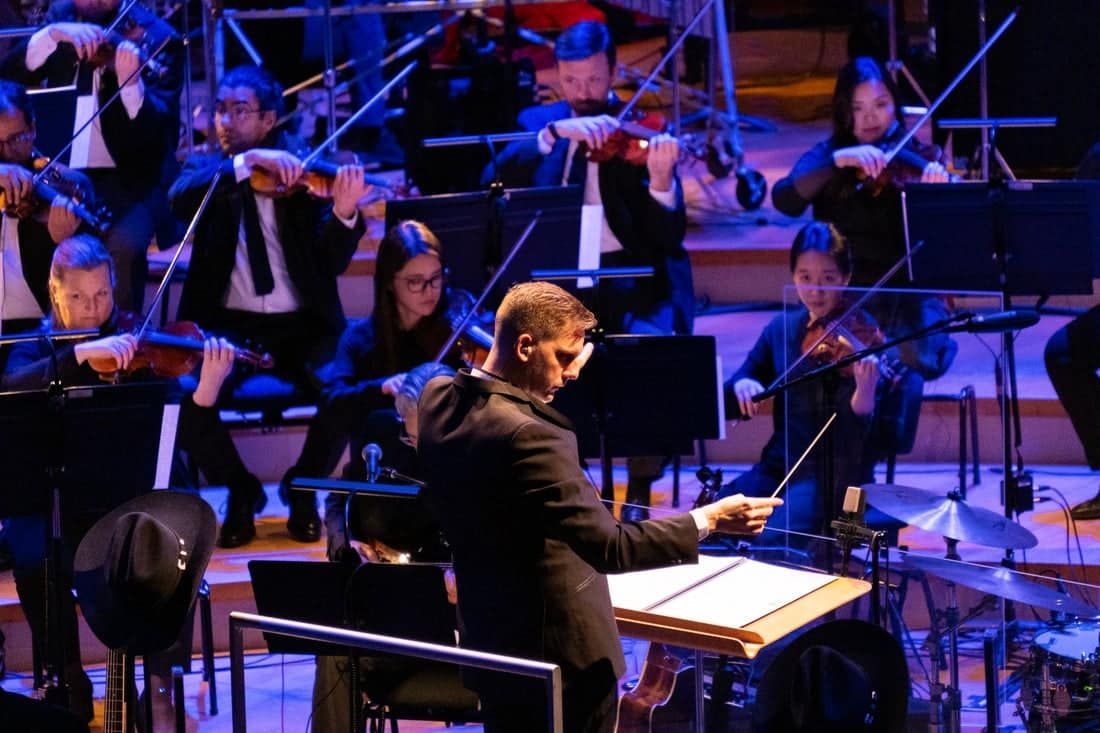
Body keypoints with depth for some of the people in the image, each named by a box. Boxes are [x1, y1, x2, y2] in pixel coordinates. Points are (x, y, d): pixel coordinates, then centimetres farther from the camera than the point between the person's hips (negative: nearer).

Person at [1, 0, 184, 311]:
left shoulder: (158, 38, -5)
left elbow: (161, 129, -14)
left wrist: (131, 83, -33)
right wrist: (52, 33, -17)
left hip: (129, 179, -4)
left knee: (125, 245, -31)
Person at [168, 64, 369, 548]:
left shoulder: (300, 173, 4)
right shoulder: (207, 169, 9)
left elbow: (332, 262, -6)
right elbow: (180, 199, -17)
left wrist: (344, 212, -26)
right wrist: (247, 162, -26)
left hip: (299, 325, 0)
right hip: (227, 323, 1)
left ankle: (303, 491, 3)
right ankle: (242, 492, 1)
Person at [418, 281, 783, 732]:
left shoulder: (438, 399, -2)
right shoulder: (526, 436, -28)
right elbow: (611, 548, -29)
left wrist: (555, 376, 23)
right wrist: (710, 519, -23)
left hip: (488, 645, 8)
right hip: (563, 657, -8)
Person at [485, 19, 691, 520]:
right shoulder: (538, 123, 9)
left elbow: (669, 239, -8)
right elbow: (496, 179, -10)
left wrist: (660, 181, -29)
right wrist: (554, 132, -22)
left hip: (629, 278, -3)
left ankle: (638, 496, -9)